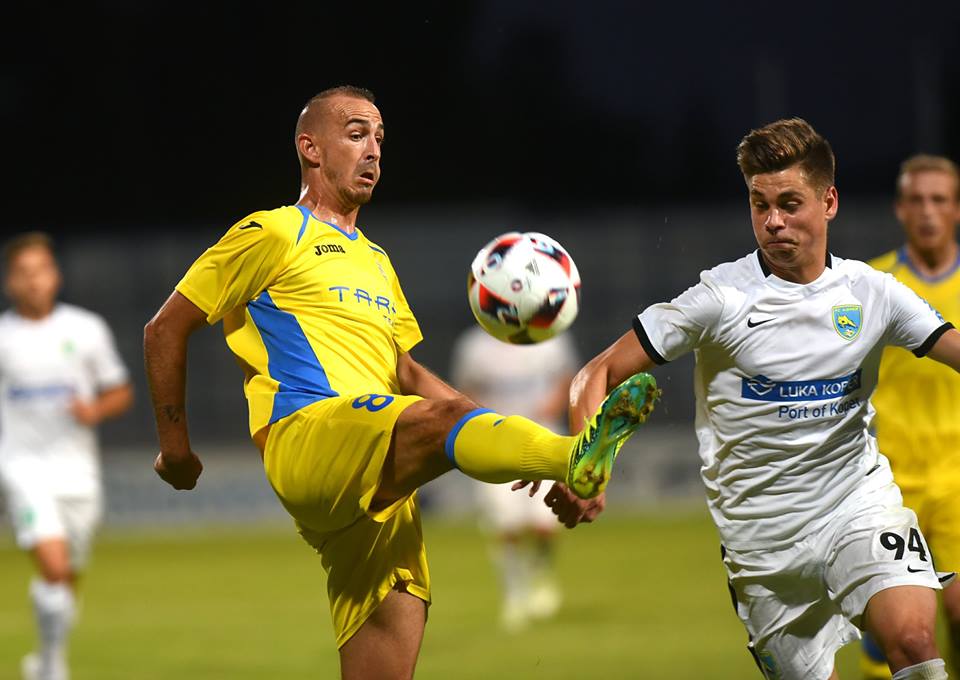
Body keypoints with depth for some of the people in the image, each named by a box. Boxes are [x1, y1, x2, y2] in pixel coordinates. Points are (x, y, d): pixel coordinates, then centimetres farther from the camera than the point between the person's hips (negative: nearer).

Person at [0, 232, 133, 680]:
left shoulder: (86, 330, 3)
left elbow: (120, 393, 11)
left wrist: (95, 409, -10)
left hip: (76, 468, 3)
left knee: (68, 578, 11)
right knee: (53, 567, -21)